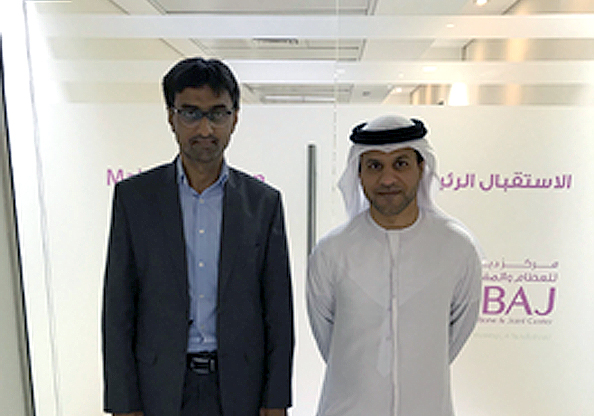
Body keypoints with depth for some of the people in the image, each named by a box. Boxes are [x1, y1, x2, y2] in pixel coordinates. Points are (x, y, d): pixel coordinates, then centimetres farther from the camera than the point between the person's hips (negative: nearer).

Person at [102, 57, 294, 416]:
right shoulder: (134, 196, -4)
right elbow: (118, 309, -2)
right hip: (161, 386, 0)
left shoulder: (264, 201, -3)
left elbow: (278, 309, -1)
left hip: (239, 385, 1)